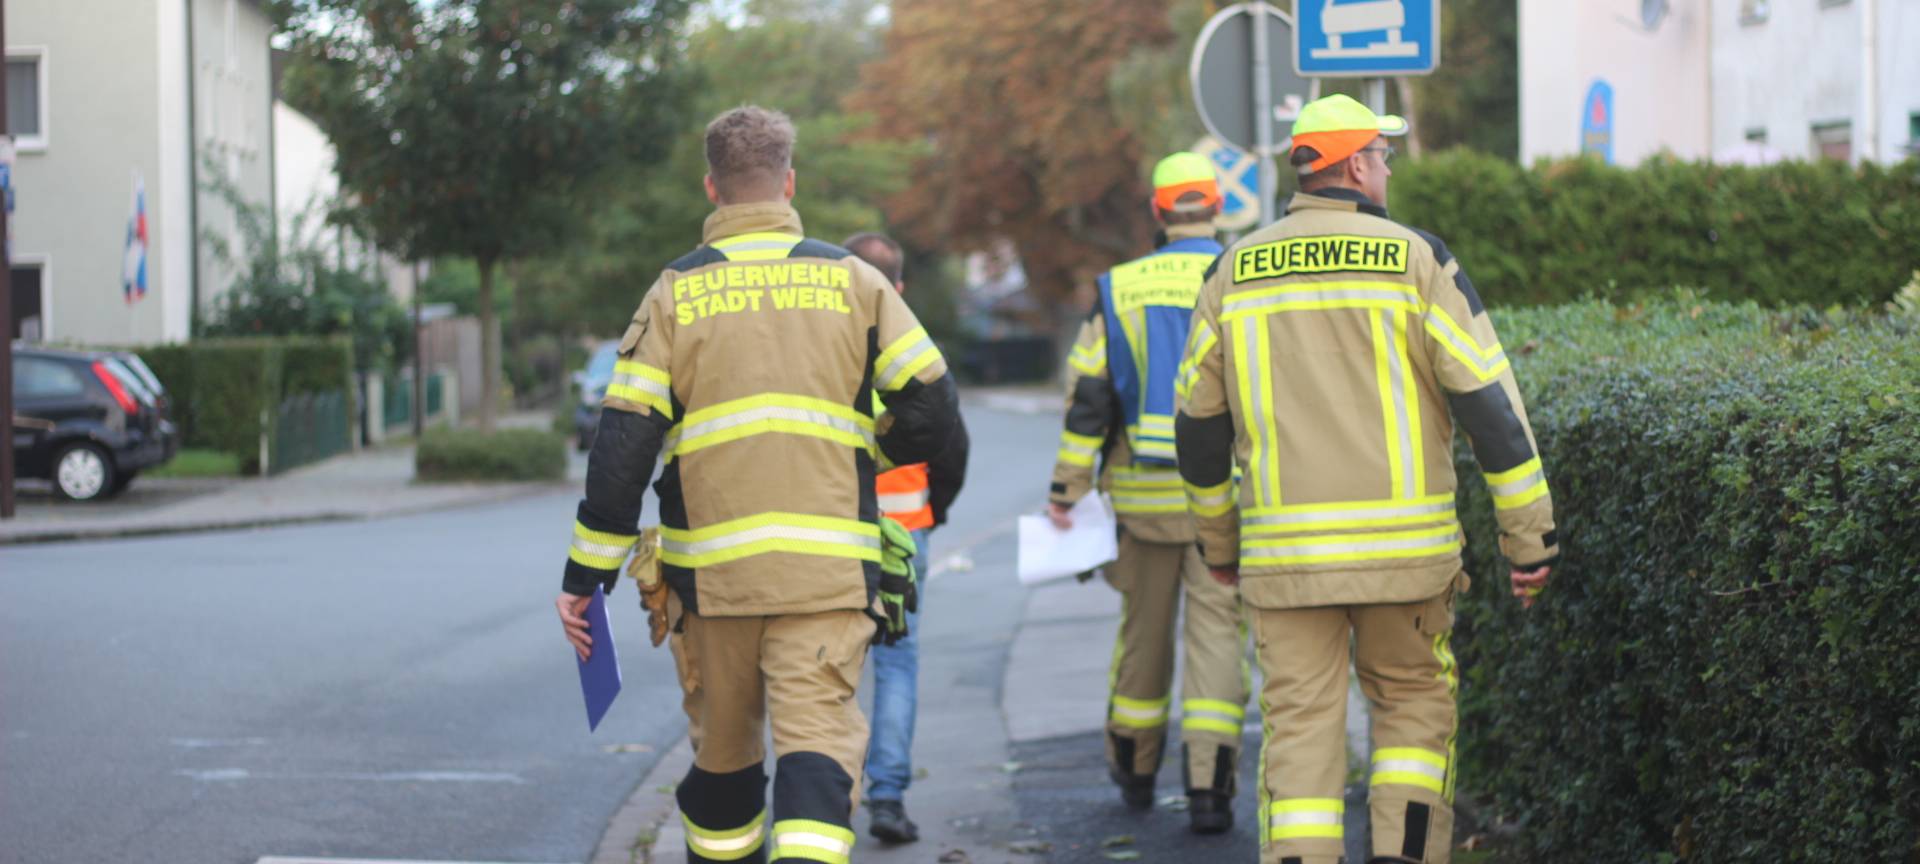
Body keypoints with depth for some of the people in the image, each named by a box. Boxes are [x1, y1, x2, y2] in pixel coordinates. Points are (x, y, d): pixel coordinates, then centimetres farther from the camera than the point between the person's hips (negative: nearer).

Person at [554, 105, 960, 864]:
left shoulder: (675, 293, 5)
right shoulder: (850, 280, 6)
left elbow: (622, 443, -1)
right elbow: (932, 410, 4)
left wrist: (585, 574, 3)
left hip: (711, 566, 1)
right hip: (828, 565, -1)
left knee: (721, 747, 17)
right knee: (817, 739, -8)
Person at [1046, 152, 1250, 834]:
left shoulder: (1119, 290, 2)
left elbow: (1088, 398, 0)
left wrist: (1067, 488, 3)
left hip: (1142, 493, 2)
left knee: (1143, 627, 16)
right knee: (1216, 631, -2)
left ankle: (1133, 771, 31)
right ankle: (1207, 786, -12)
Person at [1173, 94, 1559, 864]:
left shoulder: (1235, 273, 6)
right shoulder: (1414, 260, -4)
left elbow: (1198, 420, 12)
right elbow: (1489, 400, -5)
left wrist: (1218, 540, 25)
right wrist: (1531, 535, 0)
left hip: (1284, 551, 2)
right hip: (1402, 545, -2)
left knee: (1300, 726, 4)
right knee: (1414, 703, 16)